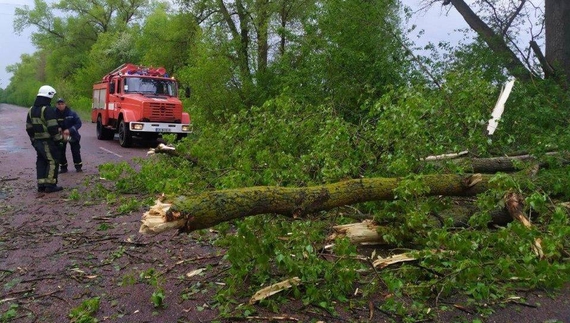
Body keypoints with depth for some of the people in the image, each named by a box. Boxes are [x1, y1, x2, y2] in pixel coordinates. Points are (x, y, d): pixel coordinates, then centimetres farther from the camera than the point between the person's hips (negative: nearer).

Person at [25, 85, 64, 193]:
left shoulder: (31, 110, 12)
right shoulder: (48, 110, -15)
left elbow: (29, 128, 16)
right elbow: (53, 128, -19)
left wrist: (33, 139, 23)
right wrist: (59, 139, -11)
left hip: (37, 141, 8)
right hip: (48, 141, -8)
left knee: (41, 161, 13)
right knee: (53, 161, -3)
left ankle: (41, 185, 14)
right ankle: (50, 185, -5)